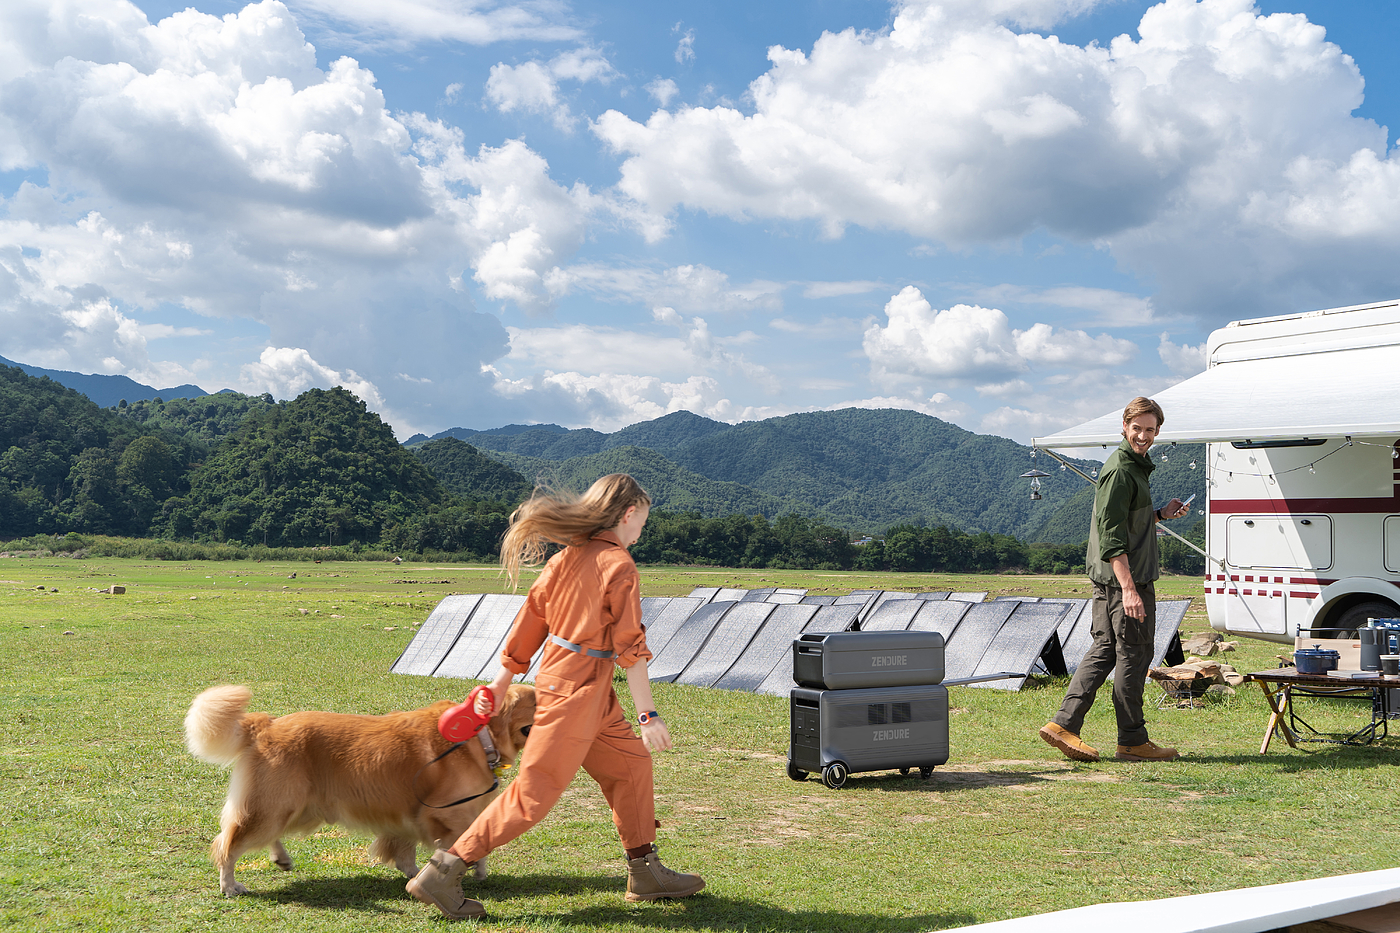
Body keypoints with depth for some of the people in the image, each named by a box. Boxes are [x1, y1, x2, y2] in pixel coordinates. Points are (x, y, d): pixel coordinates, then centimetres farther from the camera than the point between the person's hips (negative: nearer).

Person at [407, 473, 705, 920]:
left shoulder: (568, 556, 8)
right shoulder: (619, 565, -14)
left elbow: (529, 620, 10)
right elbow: (630, 647, -15)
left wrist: (499, 685, 15)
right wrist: (648, 715, -12)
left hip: (557, 675, 9)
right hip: (579, 687, -9)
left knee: (631, 763, 18)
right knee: (535, 792, -5)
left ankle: (645, 873, 25)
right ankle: (442, 874, -3)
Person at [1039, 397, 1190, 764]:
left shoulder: (1135, 467, 17)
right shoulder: (1119, 472, -15)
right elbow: (1111, 537, -22)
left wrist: (1161, 514, 15)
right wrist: (1129, 588, -27)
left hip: (1109, 581, 10)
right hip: (1123, 579, -10)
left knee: (1104, 650, 10)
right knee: (1133, 655, -2)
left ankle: (1064, 725, 9)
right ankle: (1132, 741, 7)